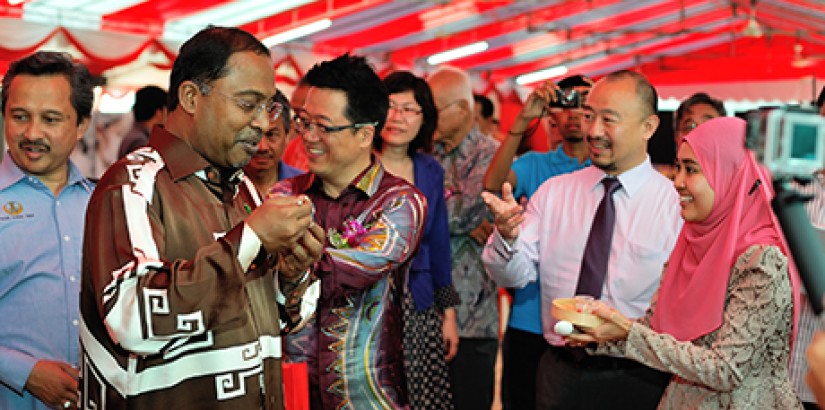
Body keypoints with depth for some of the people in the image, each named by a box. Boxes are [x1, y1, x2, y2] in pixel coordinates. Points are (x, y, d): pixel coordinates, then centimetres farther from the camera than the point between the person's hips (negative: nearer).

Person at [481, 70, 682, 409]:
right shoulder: (553, 192, 3)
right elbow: (515, 276, -1)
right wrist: (507, 237, -21)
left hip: (635, 380, -3)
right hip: (559, 372, 3)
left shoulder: (676, 204, -7)